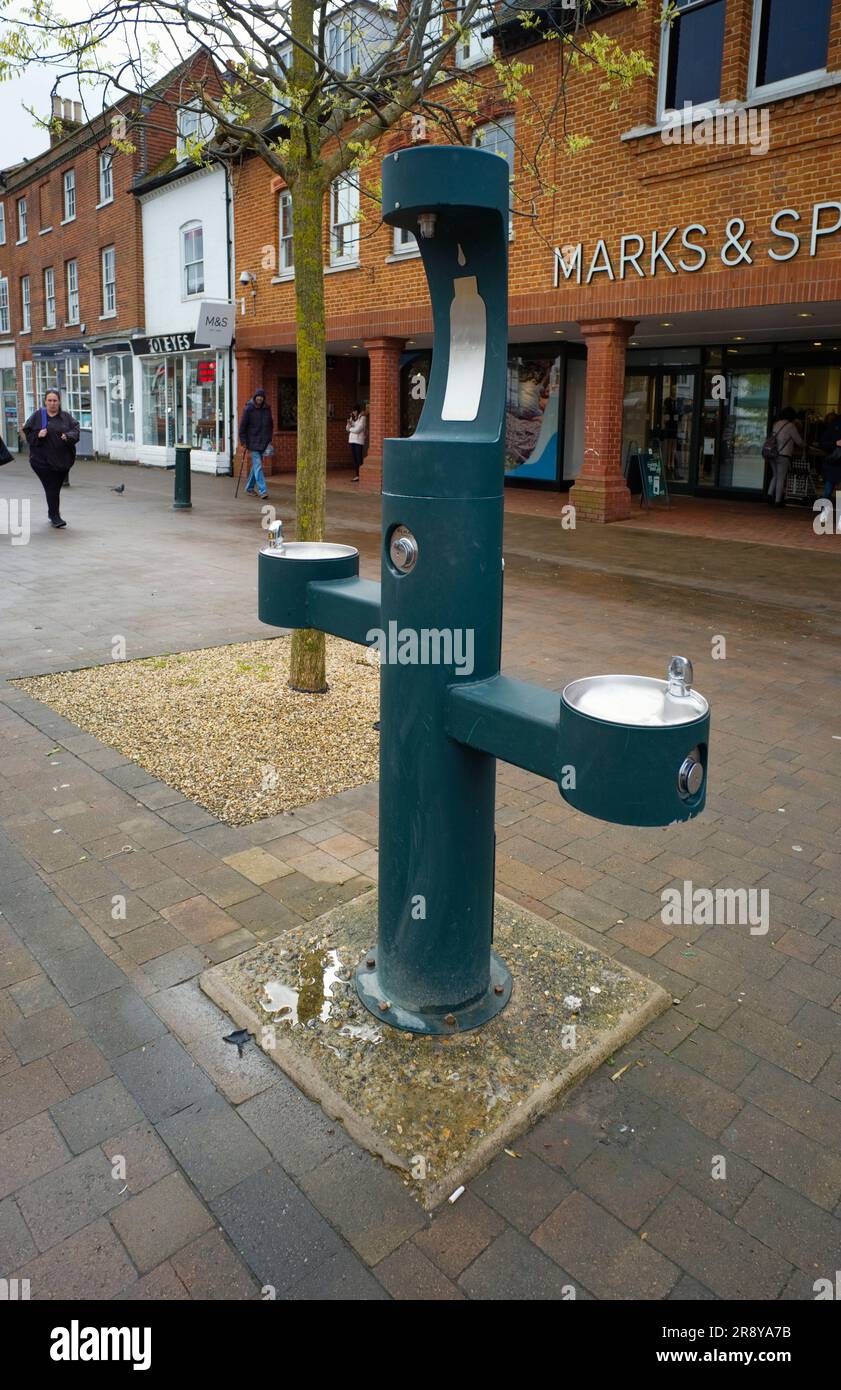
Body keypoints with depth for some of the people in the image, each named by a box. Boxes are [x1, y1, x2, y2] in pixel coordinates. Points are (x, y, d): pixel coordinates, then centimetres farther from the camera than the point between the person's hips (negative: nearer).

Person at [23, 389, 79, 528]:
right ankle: (55, 517, -8)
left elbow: (76, 429, -2)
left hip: (62, 459, 2)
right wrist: (37, 435, -15)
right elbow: (27, 432, 5)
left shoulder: (66, 417, 8)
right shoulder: (37, 416, 4)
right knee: (51, 488, -9)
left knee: (56, 487, 11)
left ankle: (52, 513, 30)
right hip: (43, 459, -2)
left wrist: (68, 436, -22)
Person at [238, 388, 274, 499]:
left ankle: (249, 487, 25)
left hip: (264, 442, 5)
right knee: (258, 465, -11)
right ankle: (262, 490, -14)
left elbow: (271, 424, 19)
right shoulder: (249, 409, -6)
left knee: (256, 465, 13)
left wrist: (269, 439, 13)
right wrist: (243, 442, -8)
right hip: (253, 442, -5)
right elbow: (242, 426, -5)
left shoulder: (267, 408, 8)